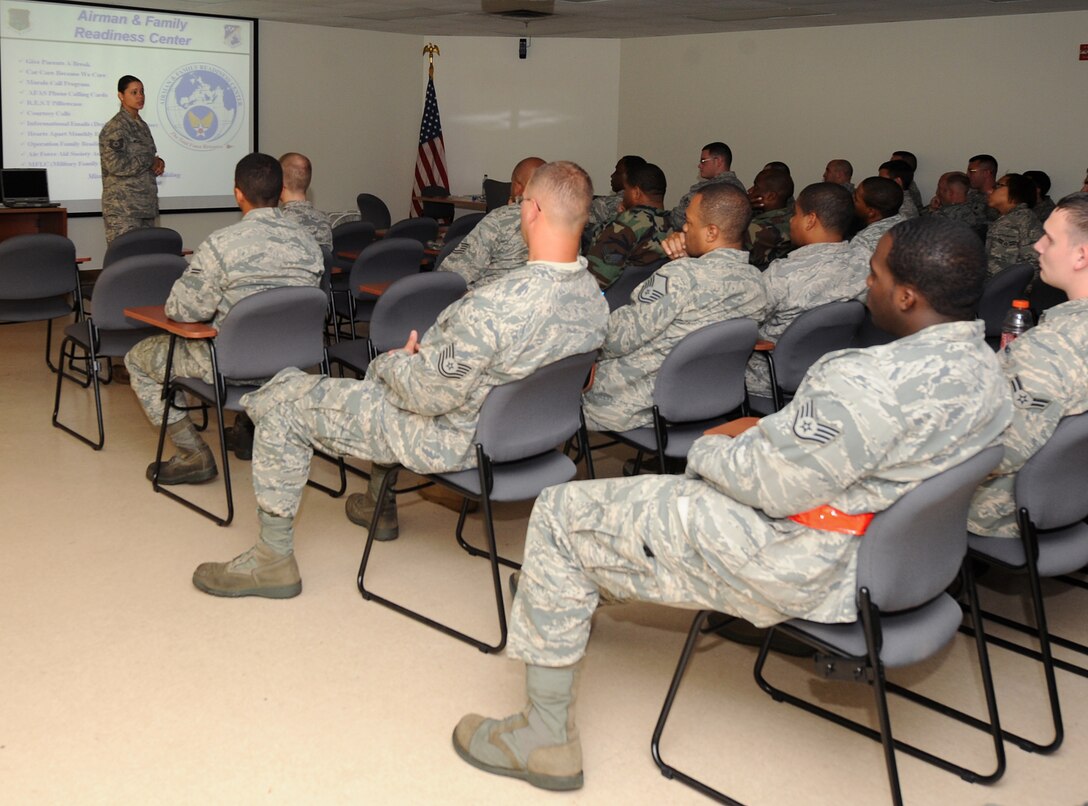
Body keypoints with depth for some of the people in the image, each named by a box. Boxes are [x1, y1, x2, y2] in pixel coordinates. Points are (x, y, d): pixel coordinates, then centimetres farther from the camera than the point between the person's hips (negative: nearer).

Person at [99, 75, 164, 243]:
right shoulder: (115, 127, -9)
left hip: (145, 204, 8)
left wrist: (157, 163, 2)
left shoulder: (142, 125, 16)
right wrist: (151, 163, -9)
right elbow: (115, 165, -20)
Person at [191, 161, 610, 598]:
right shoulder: (593, 294, -9)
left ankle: (274, 558, 14)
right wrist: (421, 354, 6)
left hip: (451, 438, -9)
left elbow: (429, 395, -29)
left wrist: (393, 361, -6)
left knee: (285, 405, 3)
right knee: (385, 377, 35)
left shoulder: (497, 303, -36)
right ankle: (378, 505, 47)